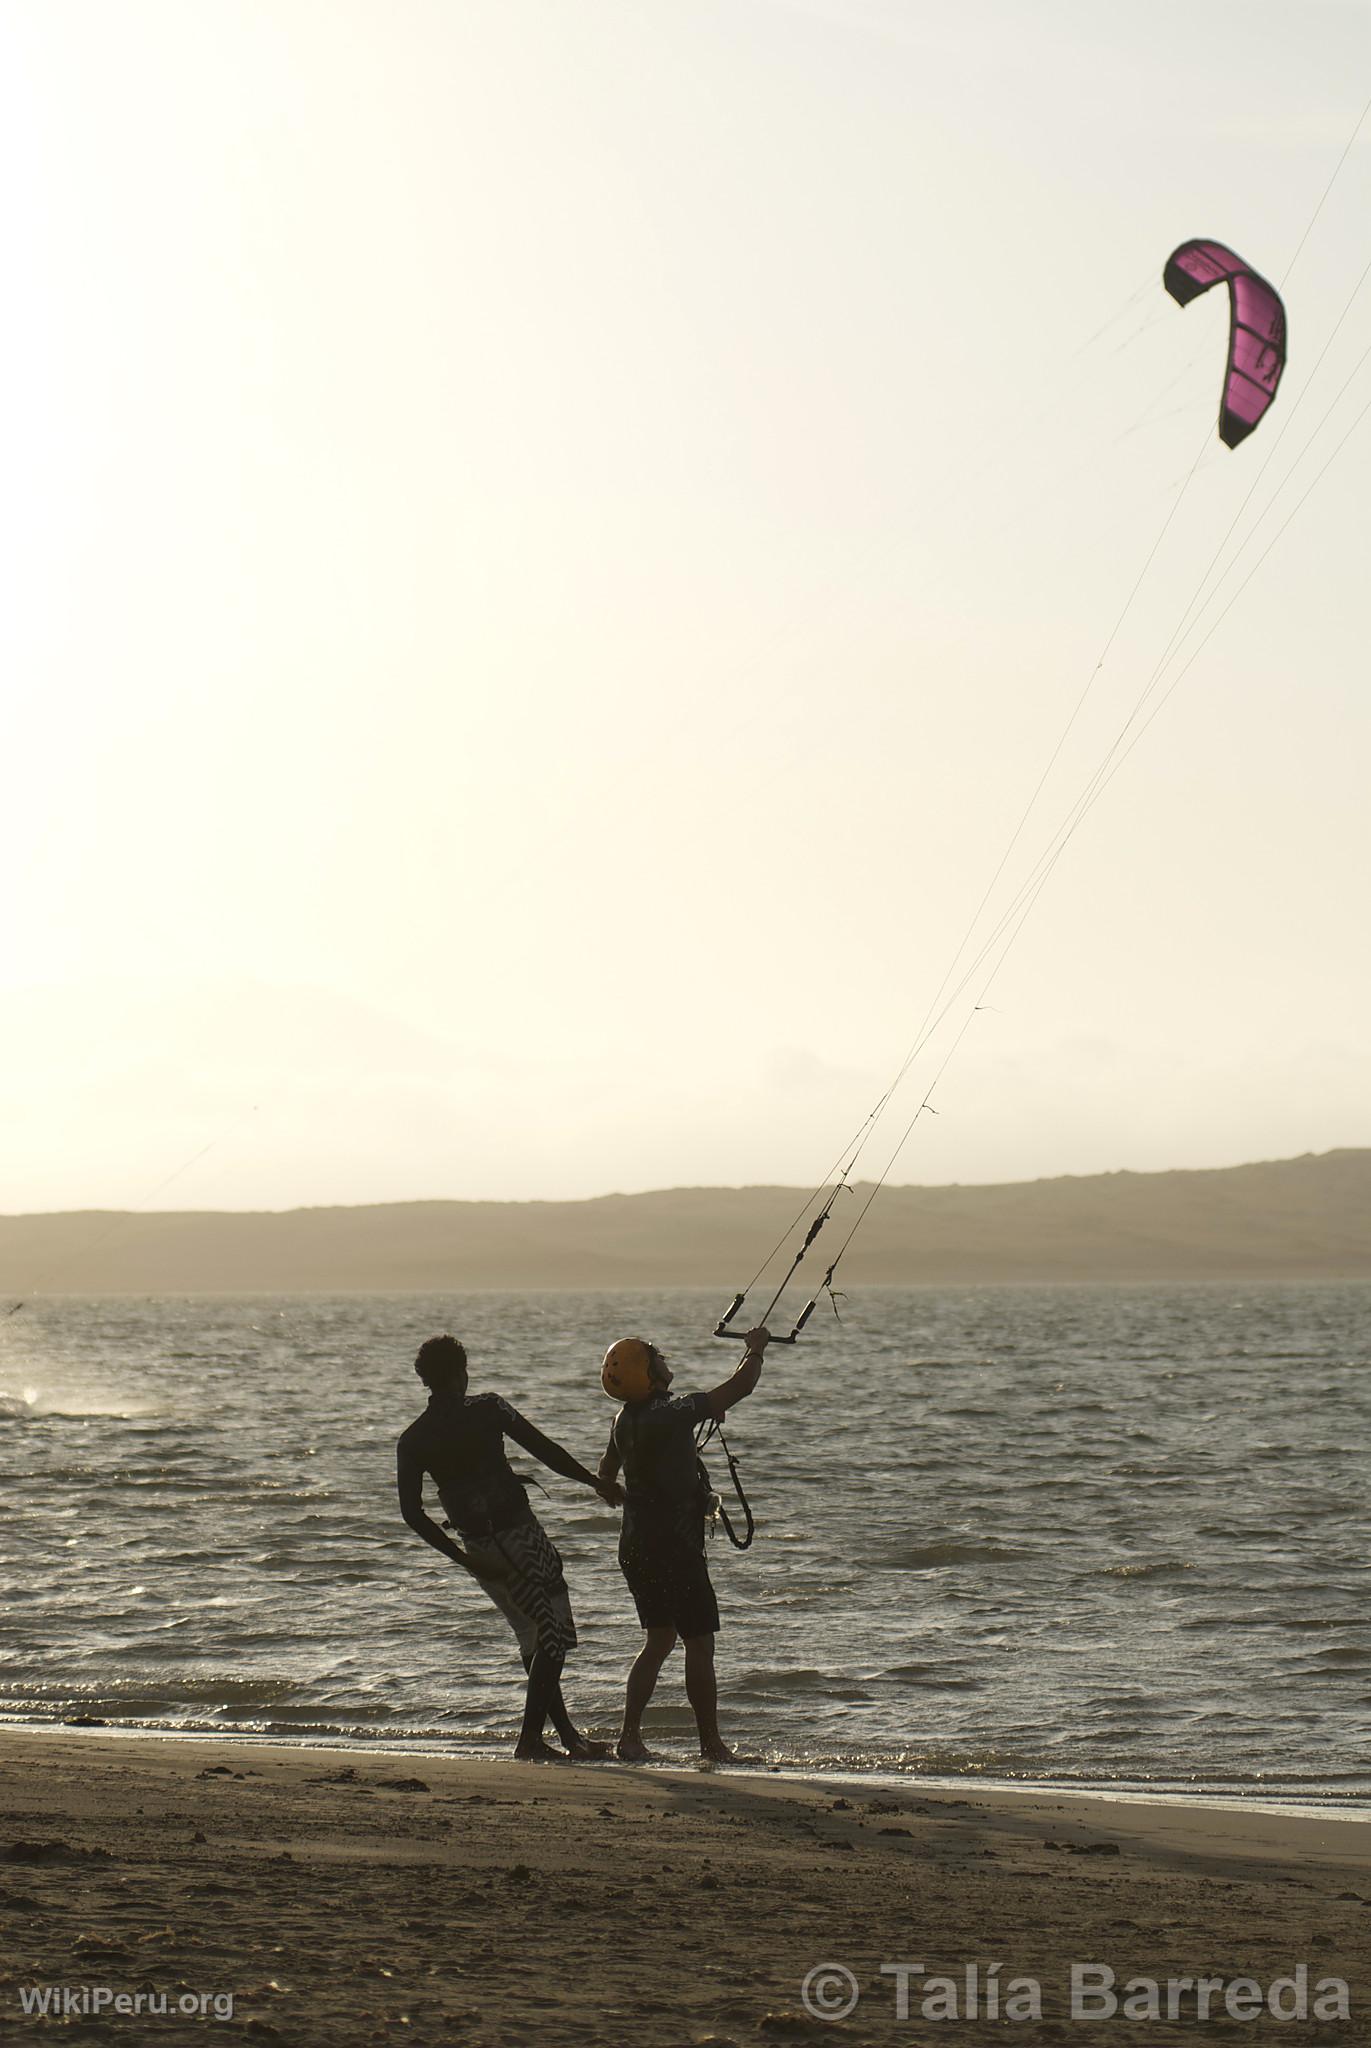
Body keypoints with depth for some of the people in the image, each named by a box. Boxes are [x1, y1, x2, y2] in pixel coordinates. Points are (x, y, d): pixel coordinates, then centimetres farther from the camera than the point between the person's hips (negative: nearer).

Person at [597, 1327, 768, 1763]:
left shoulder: (625, 1419, 5)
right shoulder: (672, 1412, -20)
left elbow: (605, 1476, 21)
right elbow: (740, 1386, -14)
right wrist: (755, 1350, 3)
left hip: (636, 1546, 8)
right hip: (675, 1547, -8)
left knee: (659, 1639, 16)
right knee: (699, 1644, 1)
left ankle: (630, 1735, 13)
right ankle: (711, 1743, 6)